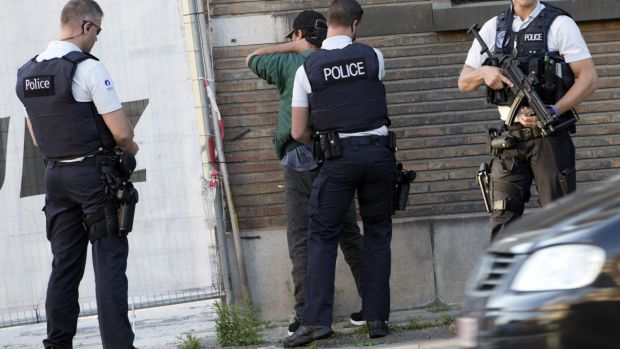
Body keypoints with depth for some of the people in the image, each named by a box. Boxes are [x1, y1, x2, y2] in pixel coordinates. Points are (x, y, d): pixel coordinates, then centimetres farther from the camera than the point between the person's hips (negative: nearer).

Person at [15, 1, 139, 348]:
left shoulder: (27, 73, 8)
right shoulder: (88, 67, -15)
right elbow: (122, 132, -15)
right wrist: (130, 147, 5)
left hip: (56, 173, 7)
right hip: (94, 173, -7)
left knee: (65, 264, 12)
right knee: (109, 264, -4)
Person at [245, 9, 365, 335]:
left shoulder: (289, 63, -1)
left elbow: (251, 59, 16)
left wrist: (292, 46, 13)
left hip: (301, 160, -4)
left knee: (301, 240, -3)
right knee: (349, 234, 11)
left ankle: (307, 314, -9)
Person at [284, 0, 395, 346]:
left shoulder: (307, 68, -1)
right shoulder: (374, 57, 2)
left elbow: (299, 132, 1)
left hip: (338, 157, -2)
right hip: (378, 152, 2)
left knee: (322, 235, 2)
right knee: (377, 233, 11)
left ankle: (316, 320, -8)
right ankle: (377, 318, 8)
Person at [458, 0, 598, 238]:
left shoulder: (560, 24, 0)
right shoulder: (493, 28, 12)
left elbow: (588, 78, -6)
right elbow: (464, 83, 15)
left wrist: (552, 111, -19)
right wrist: (484, 73, -9)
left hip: (549, 137, -4)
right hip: (510, 140, 4)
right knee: (503, 220, -3)